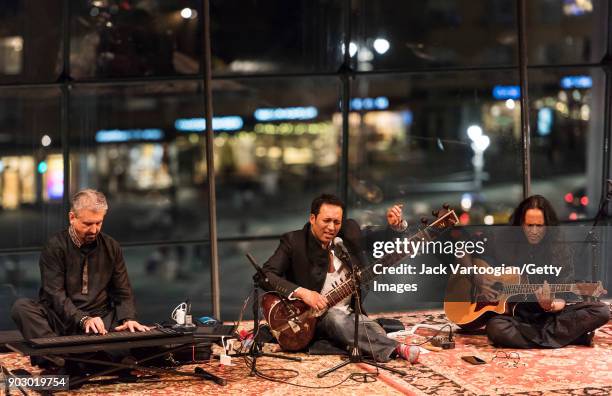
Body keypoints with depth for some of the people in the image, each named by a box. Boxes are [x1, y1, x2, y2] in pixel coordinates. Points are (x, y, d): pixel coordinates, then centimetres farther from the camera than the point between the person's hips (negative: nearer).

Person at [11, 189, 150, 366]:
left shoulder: (111, 248, 10)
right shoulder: (55, 247, -4)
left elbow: (123, 292, 11)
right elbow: (55, 295, -13)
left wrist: (128, 319, -10)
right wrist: (84, 320, -27)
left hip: (101, 321, 3)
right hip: (61, 320, -3)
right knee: (21, 307, -28)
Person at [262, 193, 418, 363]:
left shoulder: (349, 233, 5)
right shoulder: (293, 241, -7)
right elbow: (265, 274, -15)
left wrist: (395, 224, -8)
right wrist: (301, 292, -27)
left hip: (350, 311, 5)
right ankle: (394, 350, -45)